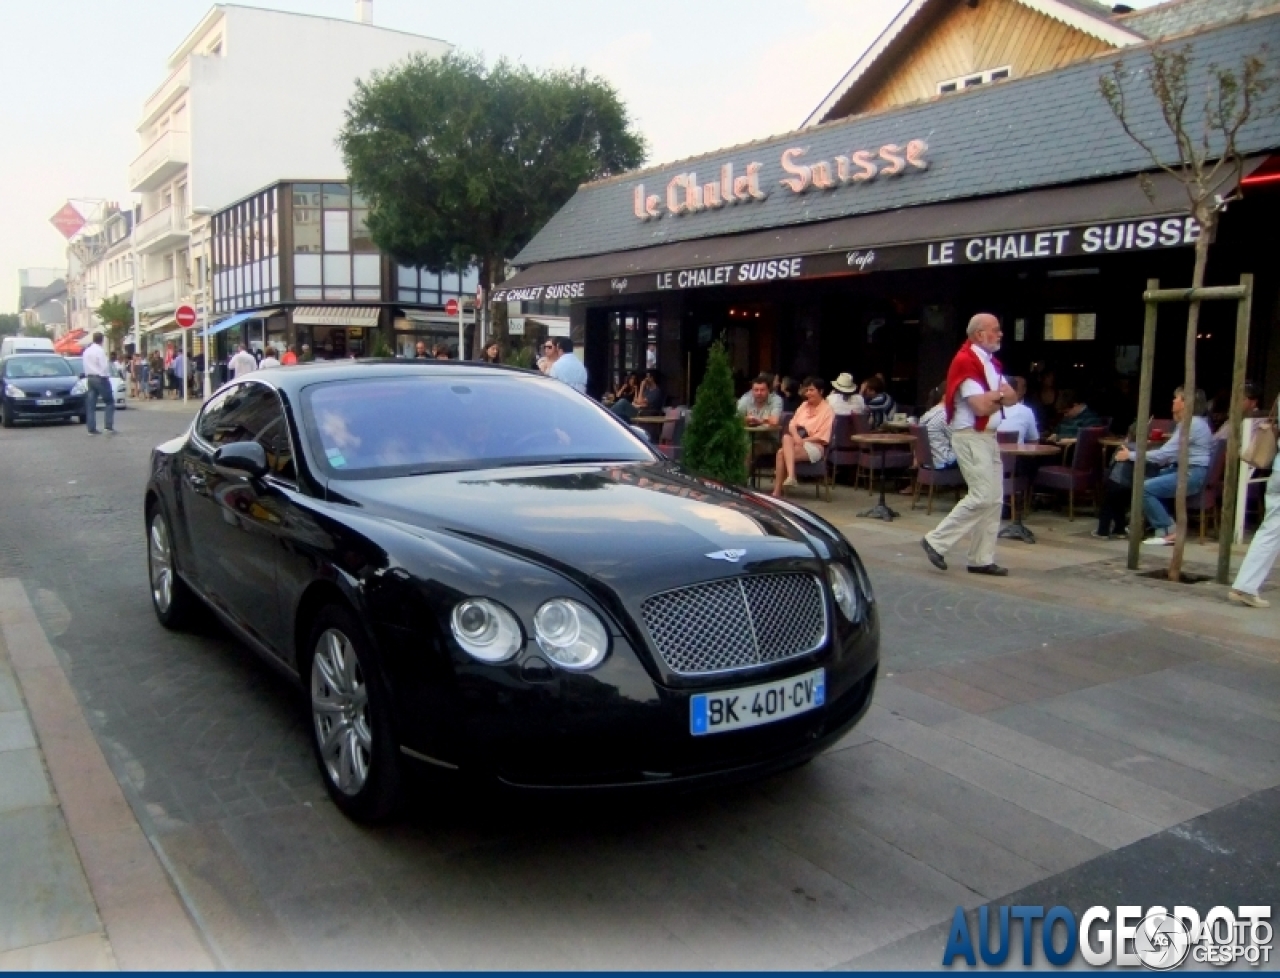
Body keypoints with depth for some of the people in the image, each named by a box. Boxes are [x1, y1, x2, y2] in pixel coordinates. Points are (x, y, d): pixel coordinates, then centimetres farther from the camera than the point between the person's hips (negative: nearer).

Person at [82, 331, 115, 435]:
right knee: (109, 402, 0)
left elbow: (86, 366, 12)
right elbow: (104, 366, -16)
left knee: (90, 404, 5)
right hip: (100, 378, -7)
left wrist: (88, 375, 14)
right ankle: (108, 426, -10)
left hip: (89, 378, 8)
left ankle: (91, 428, 4)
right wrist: (106, 376, -1)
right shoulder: (100, 350, -13)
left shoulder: (86, 351, 12)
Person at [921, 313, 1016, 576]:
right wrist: (999, 394, -1)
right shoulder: (966, 361, -14)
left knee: (994, 499, 8)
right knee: (982, 497, -13)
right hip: (970, 436, -9)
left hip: (988, 436, 9)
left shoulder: (991, 362, 16)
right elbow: (981, 407, -20)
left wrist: (991, 396, -10)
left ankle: (982, 559, 13)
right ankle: (936, 541, -4)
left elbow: (1011, 397, 10)